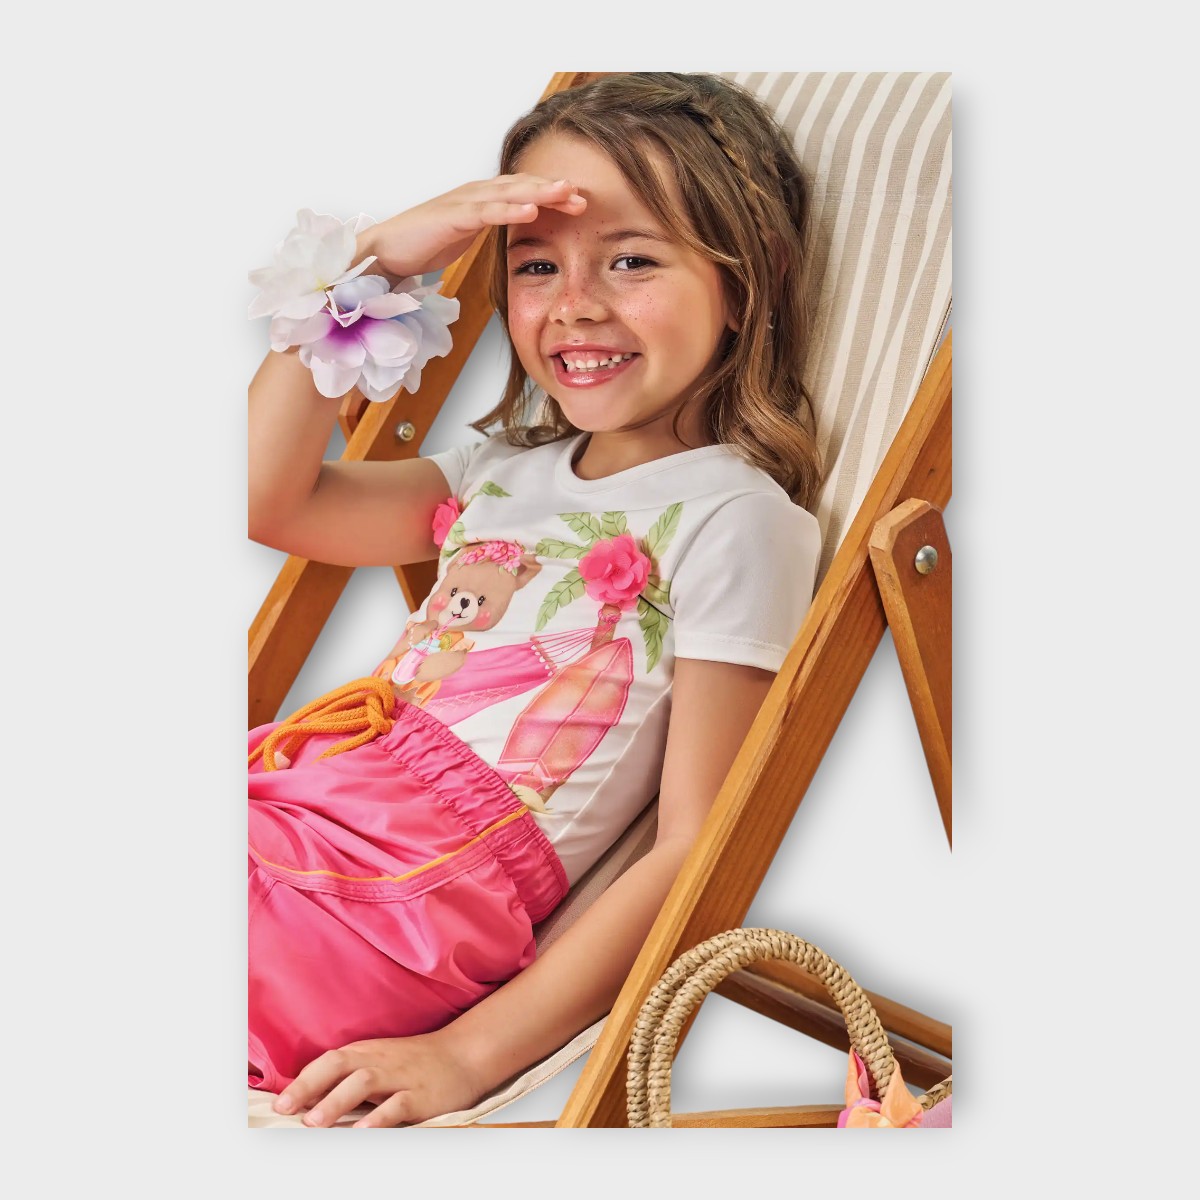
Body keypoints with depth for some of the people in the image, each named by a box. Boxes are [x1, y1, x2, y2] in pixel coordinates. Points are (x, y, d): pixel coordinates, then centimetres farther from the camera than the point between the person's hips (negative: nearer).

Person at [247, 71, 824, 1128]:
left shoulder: (735, 518, -5)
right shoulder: (507, 470, 18)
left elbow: (697, 850, -11)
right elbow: (269, 497, 16)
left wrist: (470, 1055, -19)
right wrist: (373, 263, 8)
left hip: (401, 902, -8)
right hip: (291, 800, 8)